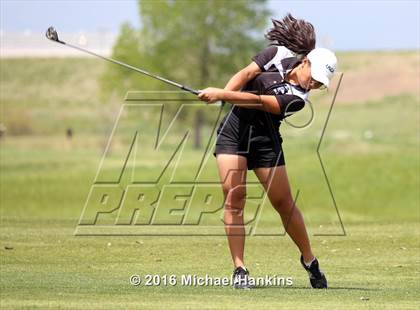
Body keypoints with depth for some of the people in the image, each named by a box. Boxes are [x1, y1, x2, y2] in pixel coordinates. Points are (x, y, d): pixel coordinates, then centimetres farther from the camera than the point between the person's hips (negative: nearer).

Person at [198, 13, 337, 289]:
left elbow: (258, 102, -26)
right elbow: (247, 73, -10)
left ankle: (309, 260, 22)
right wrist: (223, 94, -28)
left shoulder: (297, 98, -15)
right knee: (234, 194, -11)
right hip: (234, 129, 2)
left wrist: (222, 95, -34)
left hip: (265, 140, -2)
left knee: (283, 202, 0)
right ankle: (239, 269, -10)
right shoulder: (279, 54, -4)